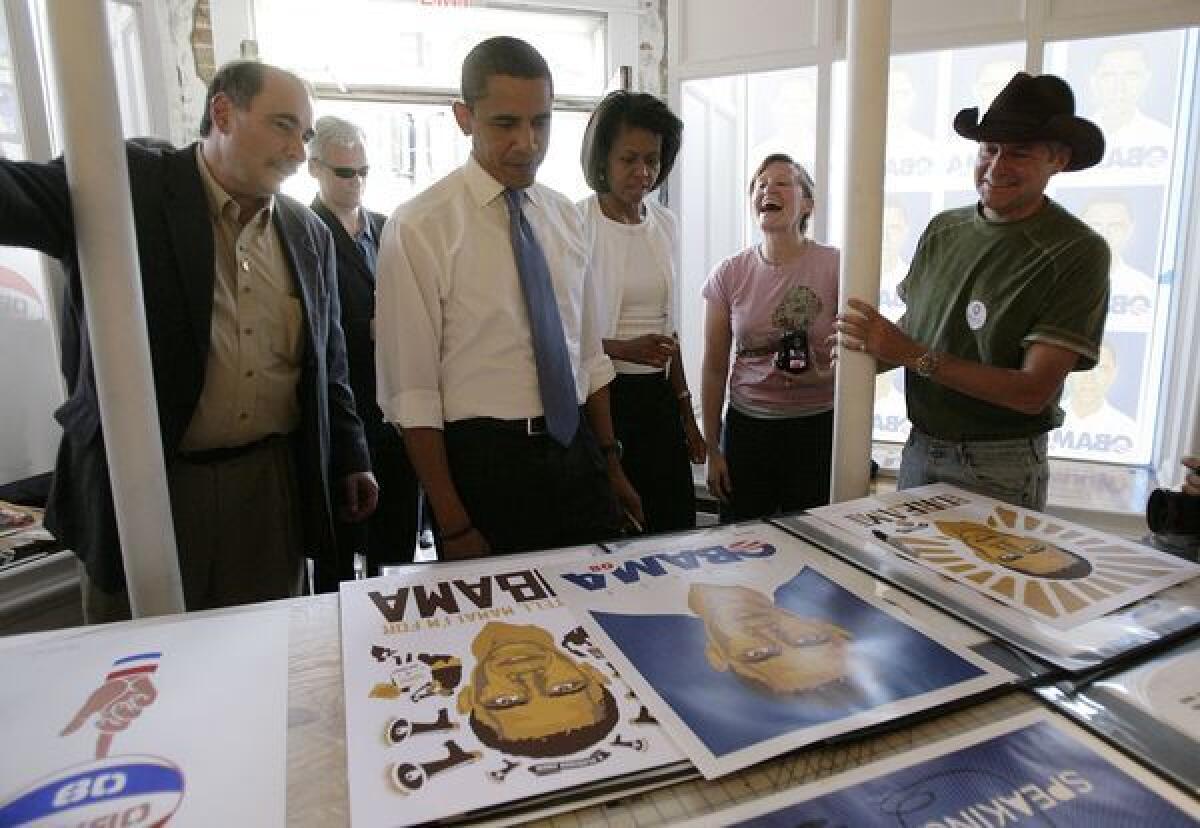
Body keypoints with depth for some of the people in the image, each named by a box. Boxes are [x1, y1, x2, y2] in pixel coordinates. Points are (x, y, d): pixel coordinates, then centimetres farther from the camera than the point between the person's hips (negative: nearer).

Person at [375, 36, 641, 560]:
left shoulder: (565, 216, 7)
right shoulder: (419, 227, -10)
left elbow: (588, 353, 11)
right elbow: (411, 392, -12)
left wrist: (611, 464, 12)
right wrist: (453, 526, -12)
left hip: (578, 452, 5)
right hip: (484, 462, -5)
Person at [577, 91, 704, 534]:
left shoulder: (666, 225, 9)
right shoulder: (576, 224, -10)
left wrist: (686, 412, 17)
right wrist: (623, 349, -23)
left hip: (656, 397, 6)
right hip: (597, 395, -5)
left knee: (673, 529, 9)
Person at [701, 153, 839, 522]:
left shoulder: (835, 267, -6)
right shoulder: (729, 275, 1)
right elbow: (714, 370, 5)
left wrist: (823, 376, -20)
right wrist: (712, 450, 5)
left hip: (817, 426, -2)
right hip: (746, 426, 2)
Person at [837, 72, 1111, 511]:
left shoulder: (1077, 252, -15)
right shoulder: (943, 229, 0)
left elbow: (1034, 391, -20)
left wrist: (913, 355, -25)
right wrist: (871, 349, -14)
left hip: (999, 469, -5)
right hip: (919, 447, 5)